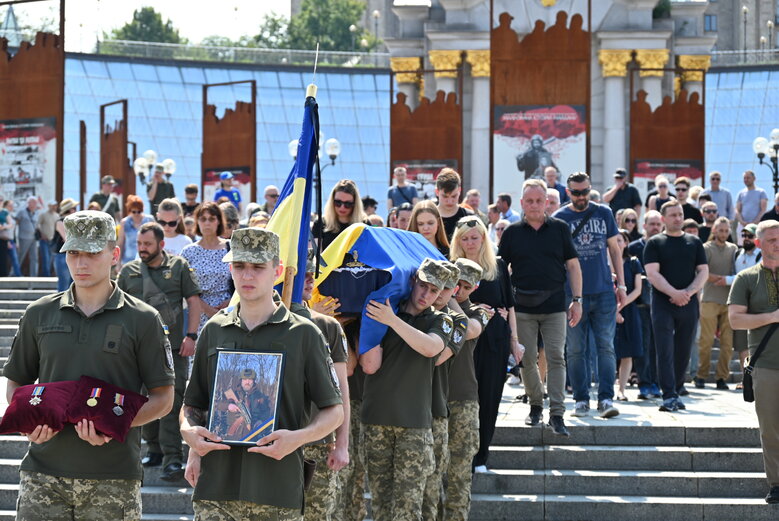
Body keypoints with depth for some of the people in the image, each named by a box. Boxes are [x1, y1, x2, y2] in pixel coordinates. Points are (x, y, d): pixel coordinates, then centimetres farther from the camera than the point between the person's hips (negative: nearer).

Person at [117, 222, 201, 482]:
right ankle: (155, 449, 23)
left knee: (172, 402, -9)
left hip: (173, 346, -3)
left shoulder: (179, 266, 4)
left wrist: (191, 336, -4)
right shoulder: (128, 271, 9)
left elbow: (193, 301, 4)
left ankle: (172, 459, -11)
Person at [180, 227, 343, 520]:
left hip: (279, 488, -1)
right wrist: (189, 431, -4)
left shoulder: (303, 334, 3)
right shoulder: (214, 331, 12)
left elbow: (334, 411, 4)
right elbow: (192, 405, 19)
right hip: (216, 484, 2)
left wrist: (298, 438, -14)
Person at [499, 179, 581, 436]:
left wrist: (577, 300, 1)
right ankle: (535, 405, 22)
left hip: (554, 307, -1)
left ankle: (557, 414, -9)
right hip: (523, 307, 1)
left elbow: (573, 265, 7)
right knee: (527, 359, 4)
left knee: (556, 357, -7)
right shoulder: (512, 232, 6)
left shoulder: (560, 228, 5)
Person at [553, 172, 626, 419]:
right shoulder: (559, 218, 3)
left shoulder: (604, 213, 8)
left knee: (606, 347, -3)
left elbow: (614, 250, 13)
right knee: (575, 350, 2)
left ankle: (606, 399, -2)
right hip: (573, 294, -1)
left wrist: (621, 284, 7)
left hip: (604, 292, 1)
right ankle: (581, 400, 9)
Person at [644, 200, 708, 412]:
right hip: (663, 305, -3)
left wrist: (688, 293, -9)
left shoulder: (694, 242, 13)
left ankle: (676, 392, 16)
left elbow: (703, 272, 8)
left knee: (683, 352, 6)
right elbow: (652, 273, -6)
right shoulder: (655, 243, 4)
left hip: (689, 305, 3)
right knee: (665, 351, -10)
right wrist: (674, 293, -19)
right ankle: (669, 396, -14)